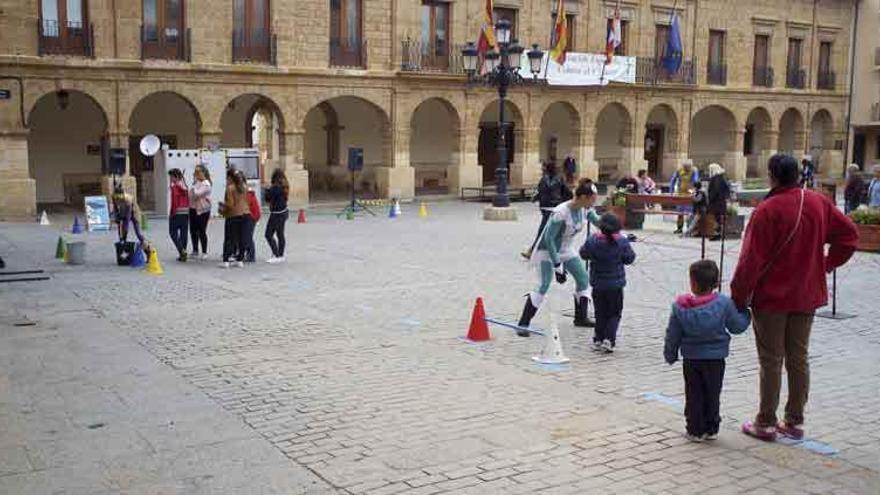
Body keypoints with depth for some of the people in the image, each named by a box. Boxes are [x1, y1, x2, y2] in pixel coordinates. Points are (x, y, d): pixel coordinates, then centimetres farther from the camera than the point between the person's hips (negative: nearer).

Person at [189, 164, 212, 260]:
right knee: (193, 231, 9)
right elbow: (191, 194, 22)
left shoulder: (206, 184, -10)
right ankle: (195, 251, 20)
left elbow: (197, 194, -21)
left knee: (202, 231, -3)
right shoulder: (196, 182, 13)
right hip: (193, 209, 8)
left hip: (202, 210, -8)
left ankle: (204, 252, 5)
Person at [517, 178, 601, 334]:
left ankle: (581, 317, 25)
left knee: (583, 279, 8)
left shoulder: (586, 210, -10)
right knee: (544, 285, -17)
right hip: (547, 250, -8)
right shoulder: (561, 213, -32)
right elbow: (549, 239, -28)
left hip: (567, 250, 8)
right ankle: (523, 324, -12)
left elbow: (599, 222, 6)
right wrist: (557, 265, -25)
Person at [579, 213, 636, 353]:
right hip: (616, 285, -1)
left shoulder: (593, 241, -12)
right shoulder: (622, 242, -12)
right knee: (614, 314, 9)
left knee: (600, 314, 15)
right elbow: (629, 259, -2)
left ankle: (598, 340, 16)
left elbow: (584, 254, 1)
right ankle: (608, 340, -4)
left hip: (598, 285, 2)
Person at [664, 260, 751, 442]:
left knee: (693, 396, 10)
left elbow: (673, 335, -2)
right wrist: (746, 313, 17)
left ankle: (695, 431, 13)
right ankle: (711, 429, 20)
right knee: (712, 395, 13)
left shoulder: (680, 306, -10)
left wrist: (670, 355, 13)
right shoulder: (723, 303, -13)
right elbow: (738, 326, -3)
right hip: (715, 359, 0)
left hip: (691, 359, 0)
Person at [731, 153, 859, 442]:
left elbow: (751, 260, -17)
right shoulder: (818, 203, 1)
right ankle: (795, 421, 21)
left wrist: (739, 297, -9)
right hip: (807, 296, 5)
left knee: (771, 361, 3)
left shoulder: (768, 210, -18)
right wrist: (828, 264, 12)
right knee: (798, 358, 14)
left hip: (771, 297, -5)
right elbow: (849, 234, 8)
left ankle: (766, 423, 11)